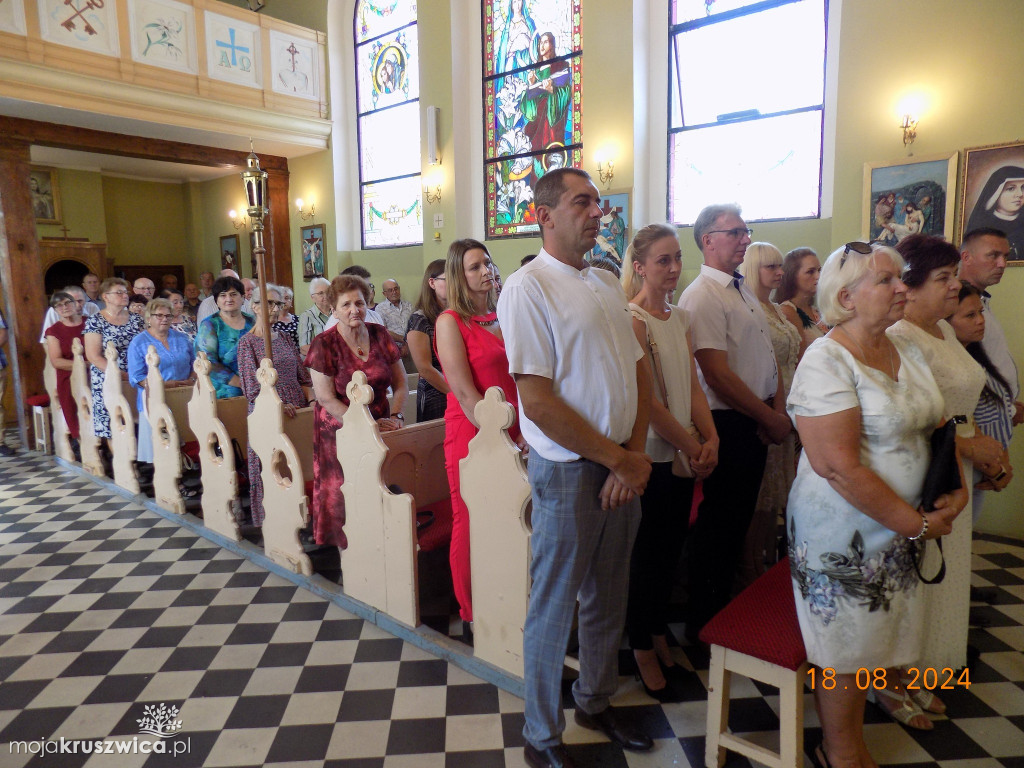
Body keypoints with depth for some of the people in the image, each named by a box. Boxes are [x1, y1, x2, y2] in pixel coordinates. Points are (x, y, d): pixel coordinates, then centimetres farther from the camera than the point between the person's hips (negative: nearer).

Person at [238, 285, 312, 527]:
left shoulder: (286, 339, 13)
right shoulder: (248, 342, -3)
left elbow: (302, 375, 15)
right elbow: (252, 386, -9)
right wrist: (278, 405, -19)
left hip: (297, 410, 5)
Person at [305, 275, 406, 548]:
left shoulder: (379, 334, 3)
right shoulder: (324, 344, -7)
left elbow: (401, 383, 6)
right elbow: (326, 398, -10)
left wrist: (394, 416, -9)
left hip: (380, 427, 3)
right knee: (346, 493, -2)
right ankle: (349, 548, 18)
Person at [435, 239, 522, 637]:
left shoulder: (500, 318, 12)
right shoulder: (450, 321, -6)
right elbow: (465, 393, -12)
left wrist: (521, 434, 4)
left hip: (512, 436, 5)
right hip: (470, 436, -5)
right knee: (470, 526, 6)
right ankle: (471, 617, 22)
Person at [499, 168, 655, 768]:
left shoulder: (608, 284, 10)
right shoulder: (528, 287, -13)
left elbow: (640, 372, 10)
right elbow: (539, 404, -19)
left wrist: (637, 455, -3)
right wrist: (618, 459, -12)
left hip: (624, 464, 7)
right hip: (569, 469, -7)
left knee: (608, 595, 21)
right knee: (554, 606, 8)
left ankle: (596, 702, 44)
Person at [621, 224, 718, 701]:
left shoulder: (679, 318, 11)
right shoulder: (632, 319, -14)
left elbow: (692, 385, 9)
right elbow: (646, 400, -18)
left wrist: (710, 439, -4)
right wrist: (691, 446, -11)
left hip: (683, 454, 7)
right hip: (650, 456, -7)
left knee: (671, 549, 16)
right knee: (648, 553, 6)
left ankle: (659, 635, 35)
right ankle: (643, 650, 24)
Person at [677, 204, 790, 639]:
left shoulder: (744, 290, 14)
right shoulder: (702, 296, -16)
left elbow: (769, 355, 16)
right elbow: (718, 374, -22)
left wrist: (778, 409, 2)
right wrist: (771, 419, -13)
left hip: (757, 422, 9)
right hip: (727, 424, -9)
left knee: (739, 520, 18)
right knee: (717, 525, 2)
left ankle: (724, 607, 35)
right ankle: (703, 627, 20)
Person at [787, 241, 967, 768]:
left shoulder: (906, 350, 7)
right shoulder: (827, 361, -20)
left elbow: (935, 426, 14)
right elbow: (839, 467, -25)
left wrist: (955, 493, -2)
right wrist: (916, 523, -17)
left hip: (900, 527, 7)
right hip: (843, 532, -7)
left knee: (874, 636, 17)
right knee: (844, 648, 8)